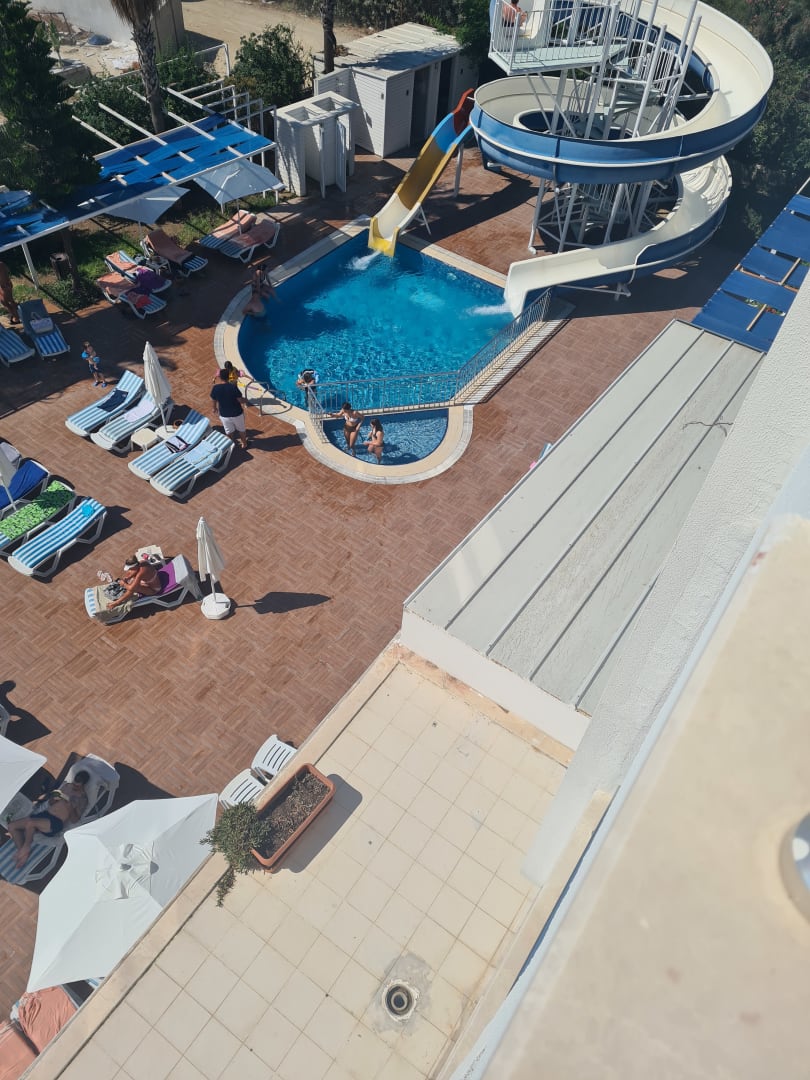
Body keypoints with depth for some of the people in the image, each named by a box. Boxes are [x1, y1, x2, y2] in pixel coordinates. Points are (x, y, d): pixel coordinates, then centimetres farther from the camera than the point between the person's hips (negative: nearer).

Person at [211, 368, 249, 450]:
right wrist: (244, 400, 5)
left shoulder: (215, 388, -14)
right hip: (237, 414, -2)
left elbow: (213, 401, 2)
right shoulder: (233, 386, -24)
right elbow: (241, 400, -19)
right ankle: (244, 444, 42)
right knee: (241, 430, 24)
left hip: (224, 415, 2)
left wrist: (215, 409, 23)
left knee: (229, 432, 24)